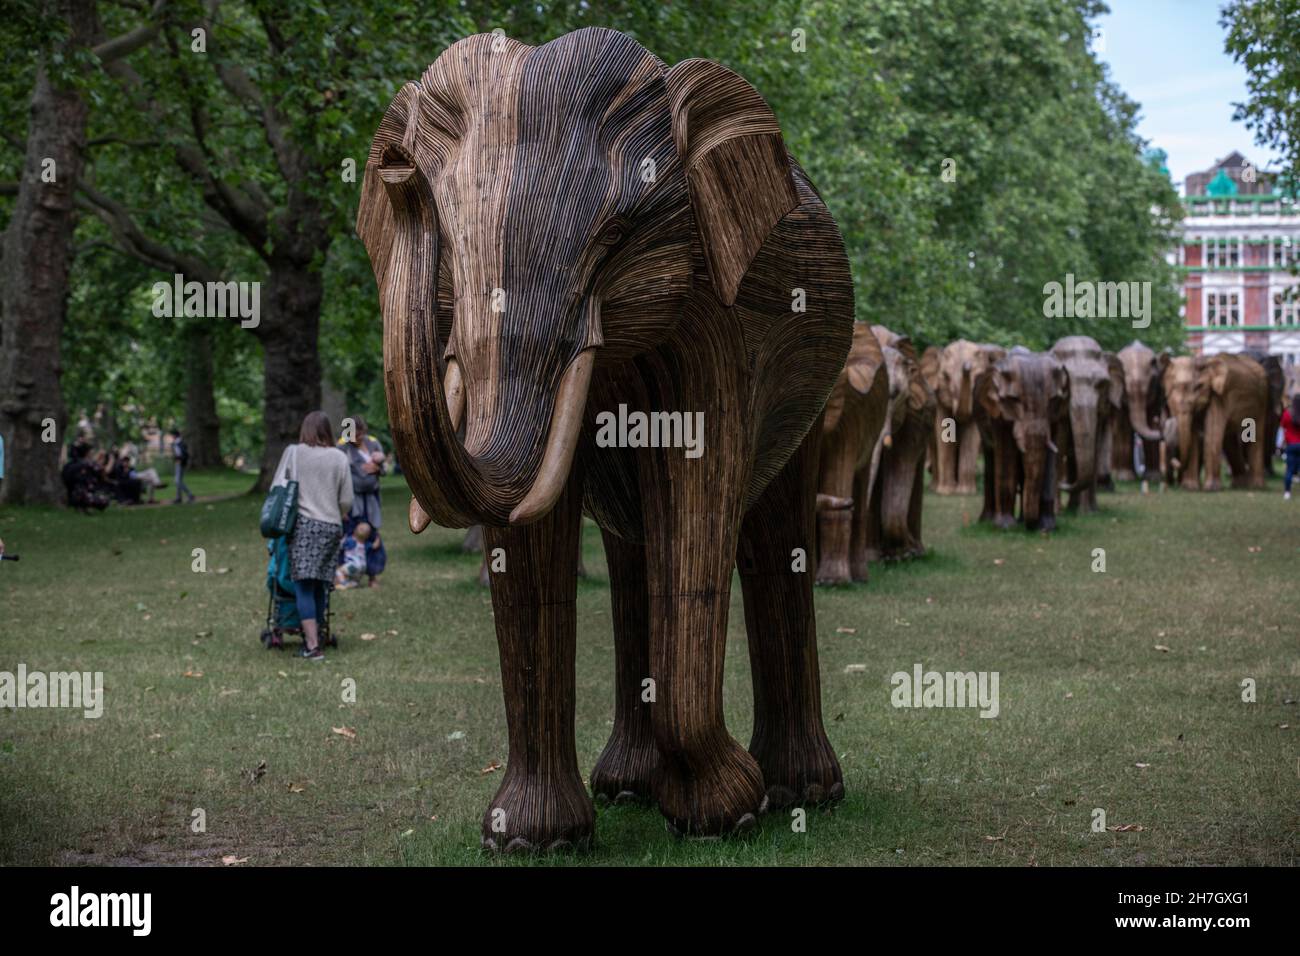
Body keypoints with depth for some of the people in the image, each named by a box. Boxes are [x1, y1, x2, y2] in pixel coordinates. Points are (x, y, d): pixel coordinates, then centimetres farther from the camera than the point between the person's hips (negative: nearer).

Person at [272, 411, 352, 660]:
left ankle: (312, 645, -14)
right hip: (332, 526, 3)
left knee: (303, 586, -5)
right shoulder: (339, 458, 5)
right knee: (319, 586, 13)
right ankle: (314, 638, 19)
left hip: (303, 524, -2)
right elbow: (347, 501, 6)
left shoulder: (293, 453, 1)